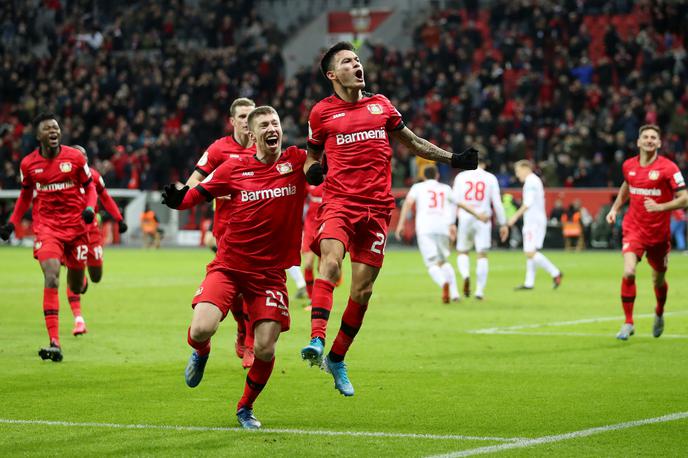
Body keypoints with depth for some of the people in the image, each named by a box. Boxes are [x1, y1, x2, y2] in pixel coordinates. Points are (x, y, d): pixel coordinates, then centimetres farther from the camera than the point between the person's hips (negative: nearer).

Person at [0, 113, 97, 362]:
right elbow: (26, 195, 17)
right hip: (46, 226, -1)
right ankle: (54, 343, -24)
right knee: (51, 279, -21)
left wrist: (90, 208, -12)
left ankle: (80, 278, 56)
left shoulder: (75, 157, -4)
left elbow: (90, 187, 7)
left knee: (76, 287, 12)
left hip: (76, 225, 1)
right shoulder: (28, 163, 0)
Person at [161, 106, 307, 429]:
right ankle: (201, 353, 19)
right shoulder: (234, 167, -1)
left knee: (265, 350, -7)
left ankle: (245, 408, 23)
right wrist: (179, 200, -14)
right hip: (229, 265, -1)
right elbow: (198, 193, 5)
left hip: (270, 272, 1)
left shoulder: (296, 161, -1)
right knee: (202, 328, -21)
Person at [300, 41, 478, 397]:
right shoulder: (321, 112, 8)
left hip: (377, 207, 3)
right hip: (339, 200, -3)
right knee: (330, 261, -30)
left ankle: (337, 359, 16)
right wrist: (311, 169, -3)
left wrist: (453, 159, 20)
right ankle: (317, 340, -42)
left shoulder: (380, 104, 15)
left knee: (362, 290, 1)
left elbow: (411, 142, 26)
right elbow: (313, 155, 20)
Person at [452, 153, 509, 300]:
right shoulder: (490, 178, 3)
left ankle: (465, 275, -14)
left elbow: (456, 200, -4)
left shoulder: (461, 177, 4)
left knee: (462, 252, 15)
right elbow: (497, 203, 1)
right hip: (484, 222, 0)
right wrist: (503, 224, 6)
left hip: (465, 220, 1)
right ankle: (479, 290, -4)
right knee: (482, 255, 3)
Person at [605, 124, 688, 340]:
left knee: (658, 279, 13)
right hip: (634, 229, 1)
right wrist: (615, 208, 15)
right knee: (628, 272, -19)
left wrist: (660, 207, -26)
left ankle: (659, 314, 45)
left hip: (659, 232, -1)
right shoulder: (629, 166, 1)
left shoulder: (668, 168, -12)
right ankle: (628, 323, -7)